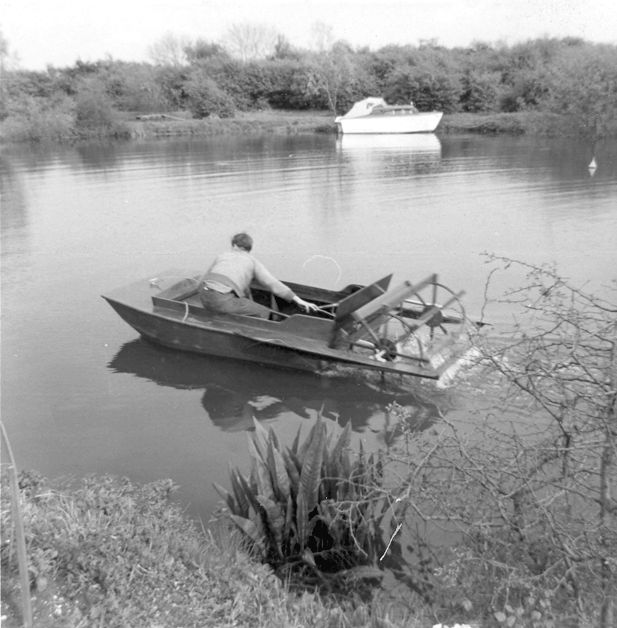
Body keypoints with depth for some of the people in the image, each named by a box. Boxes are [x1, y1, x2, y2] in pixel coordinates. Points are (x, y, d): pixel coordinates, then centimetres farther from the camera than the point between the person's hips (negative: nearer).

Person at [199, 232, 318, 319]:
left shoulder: (222, 256, 27)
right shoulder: (252, 261, 16)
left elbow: (204, 278, 30)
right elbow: (273, 284, 3)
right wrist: (298, 301, -2)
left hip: (204, 294, 6)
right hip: (223, 299, -6)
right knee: (264, 313, 4)